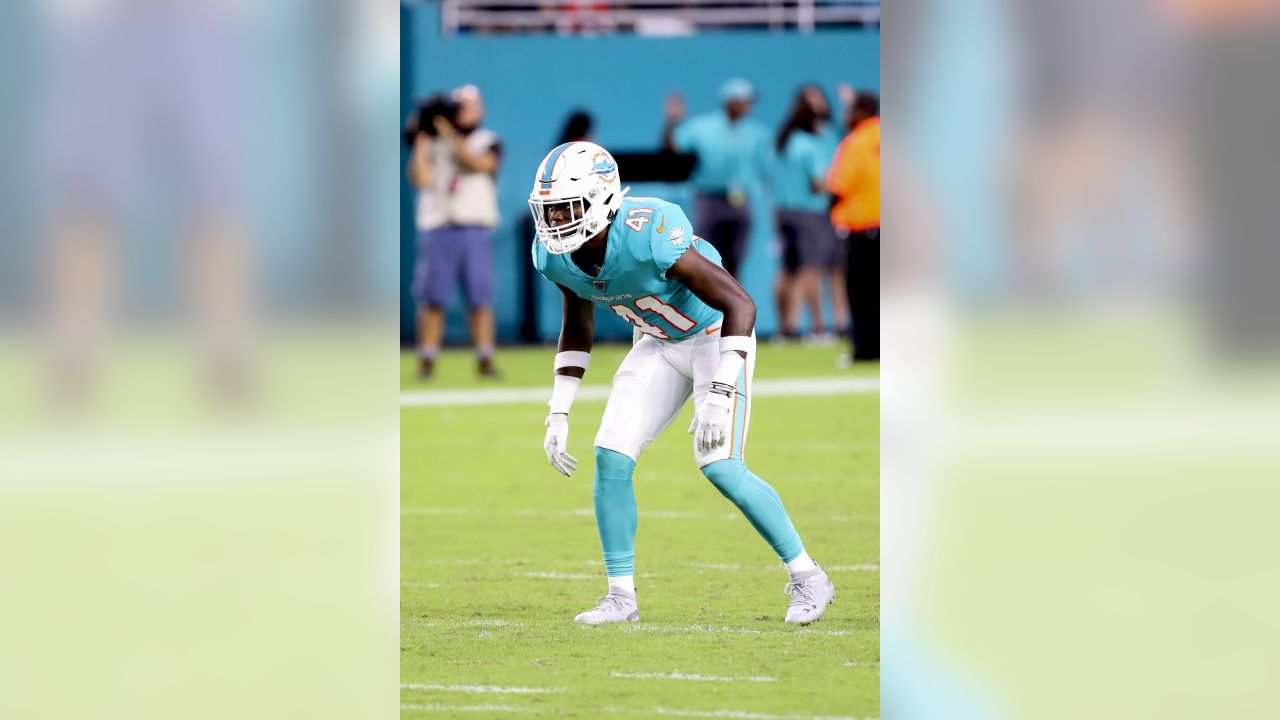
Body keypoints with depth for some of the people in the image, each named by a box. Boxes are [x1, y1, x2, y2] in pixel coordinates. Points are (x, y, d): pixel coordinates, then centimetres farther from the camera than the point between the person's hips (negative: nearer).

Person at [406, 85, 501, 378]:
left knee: (481, 297, -3)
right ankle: (426, 361, 2)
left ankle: (485, 361, -1)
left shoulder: (488, 141, 9)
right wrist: (421, 140, -5)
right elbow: (420, 179, -4)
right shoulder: (432, 142, 10)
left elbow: (480, 163, -13)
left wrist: (450, 135, -12)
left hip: (475, 230, 0)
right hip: (438, 229, 0)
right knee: (431, 298, -2)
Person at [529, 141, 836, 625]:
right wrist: (558, 414, 2)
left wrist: (719, 396, -36)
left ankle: (807, 578, -1)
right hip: (661, 344, 7)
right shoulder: (554, 256, -13)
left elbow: (740, 305, -30)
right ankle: (621, 597, 6)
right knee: (611, 458, -6)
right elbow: (577, 330, 8)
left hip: (717, 336, -7)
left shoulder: (650, 236, -36)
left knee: (720, 466, -17)